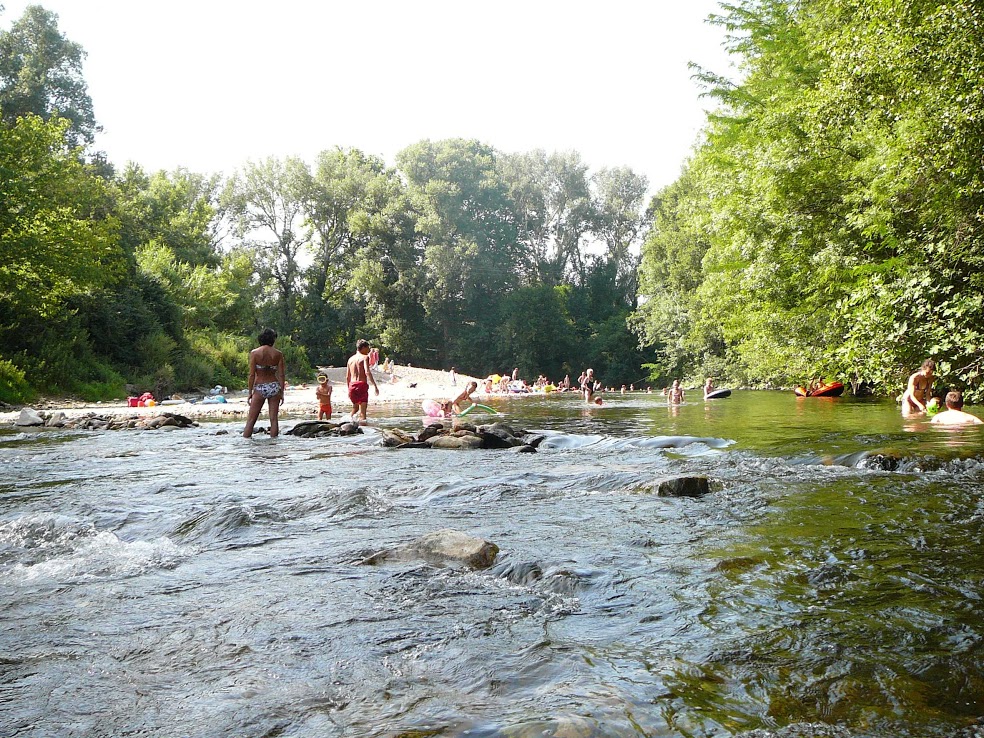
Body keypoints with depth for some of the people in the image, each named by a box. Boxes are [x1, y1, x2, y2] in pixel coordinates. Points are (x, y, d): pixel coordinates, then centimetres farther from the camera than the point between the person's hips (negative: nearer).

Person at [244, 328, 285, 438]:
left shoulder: (254, 353, -6)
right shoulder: (278, 354, -1)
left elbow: (252, 375, -7)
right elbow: (281, 375, 0)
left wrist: (250, 392, -1)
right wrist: (281, 392, 7)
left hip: (260, 388, -2)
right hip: (274, 387, 2)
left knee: (251, 419, 5)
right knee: (274, 418, 6)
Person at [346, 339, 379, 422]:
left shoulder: (350, 359, 16)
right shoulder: (365, 357, -4)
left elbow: (347, 377, 18)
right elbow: (367, 372, -19)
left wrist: (349, 389, 27)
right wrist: (375, 386, -21)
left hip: (352, 385, 6)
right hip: (362, 384, -6)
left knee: (355, 407, 24)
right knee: (363, 408, -8)